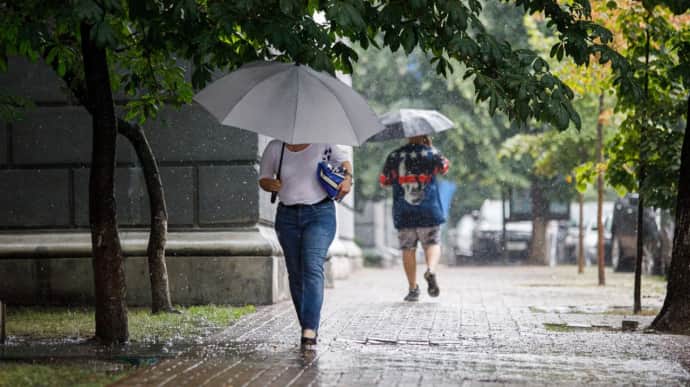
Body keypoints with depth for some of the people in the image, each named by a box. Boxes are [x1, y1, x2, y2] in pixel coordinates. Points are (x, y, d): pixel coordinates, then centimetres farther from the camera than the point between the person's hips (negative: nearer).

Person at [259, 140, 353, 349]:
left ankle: (310, 331, -26)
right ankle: (308, 328, 18)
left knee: (313, 268, -19)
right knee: (295, 273, 6)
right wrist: (271, 184, -7)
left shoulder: (324, 143, 0)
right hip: (288, 216, 4)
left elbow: (344, 160, 17)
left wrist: (348, 178, -3)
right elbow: (263, 178, 15)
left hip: (320, 213, -3)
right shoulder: (275, 148, 4)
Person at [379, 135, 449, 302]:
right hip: (429, 210, -1)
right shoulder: (431, 153, -2)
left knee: (408, 249, 7)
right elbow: (444, 167, 19)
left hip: (403, 212, 1)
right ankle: (431, 269, -20)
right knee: (432, 244, 10)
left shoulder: (394, 156, 2)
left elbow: (383, 181, 10)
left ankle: (413, 289, 5)